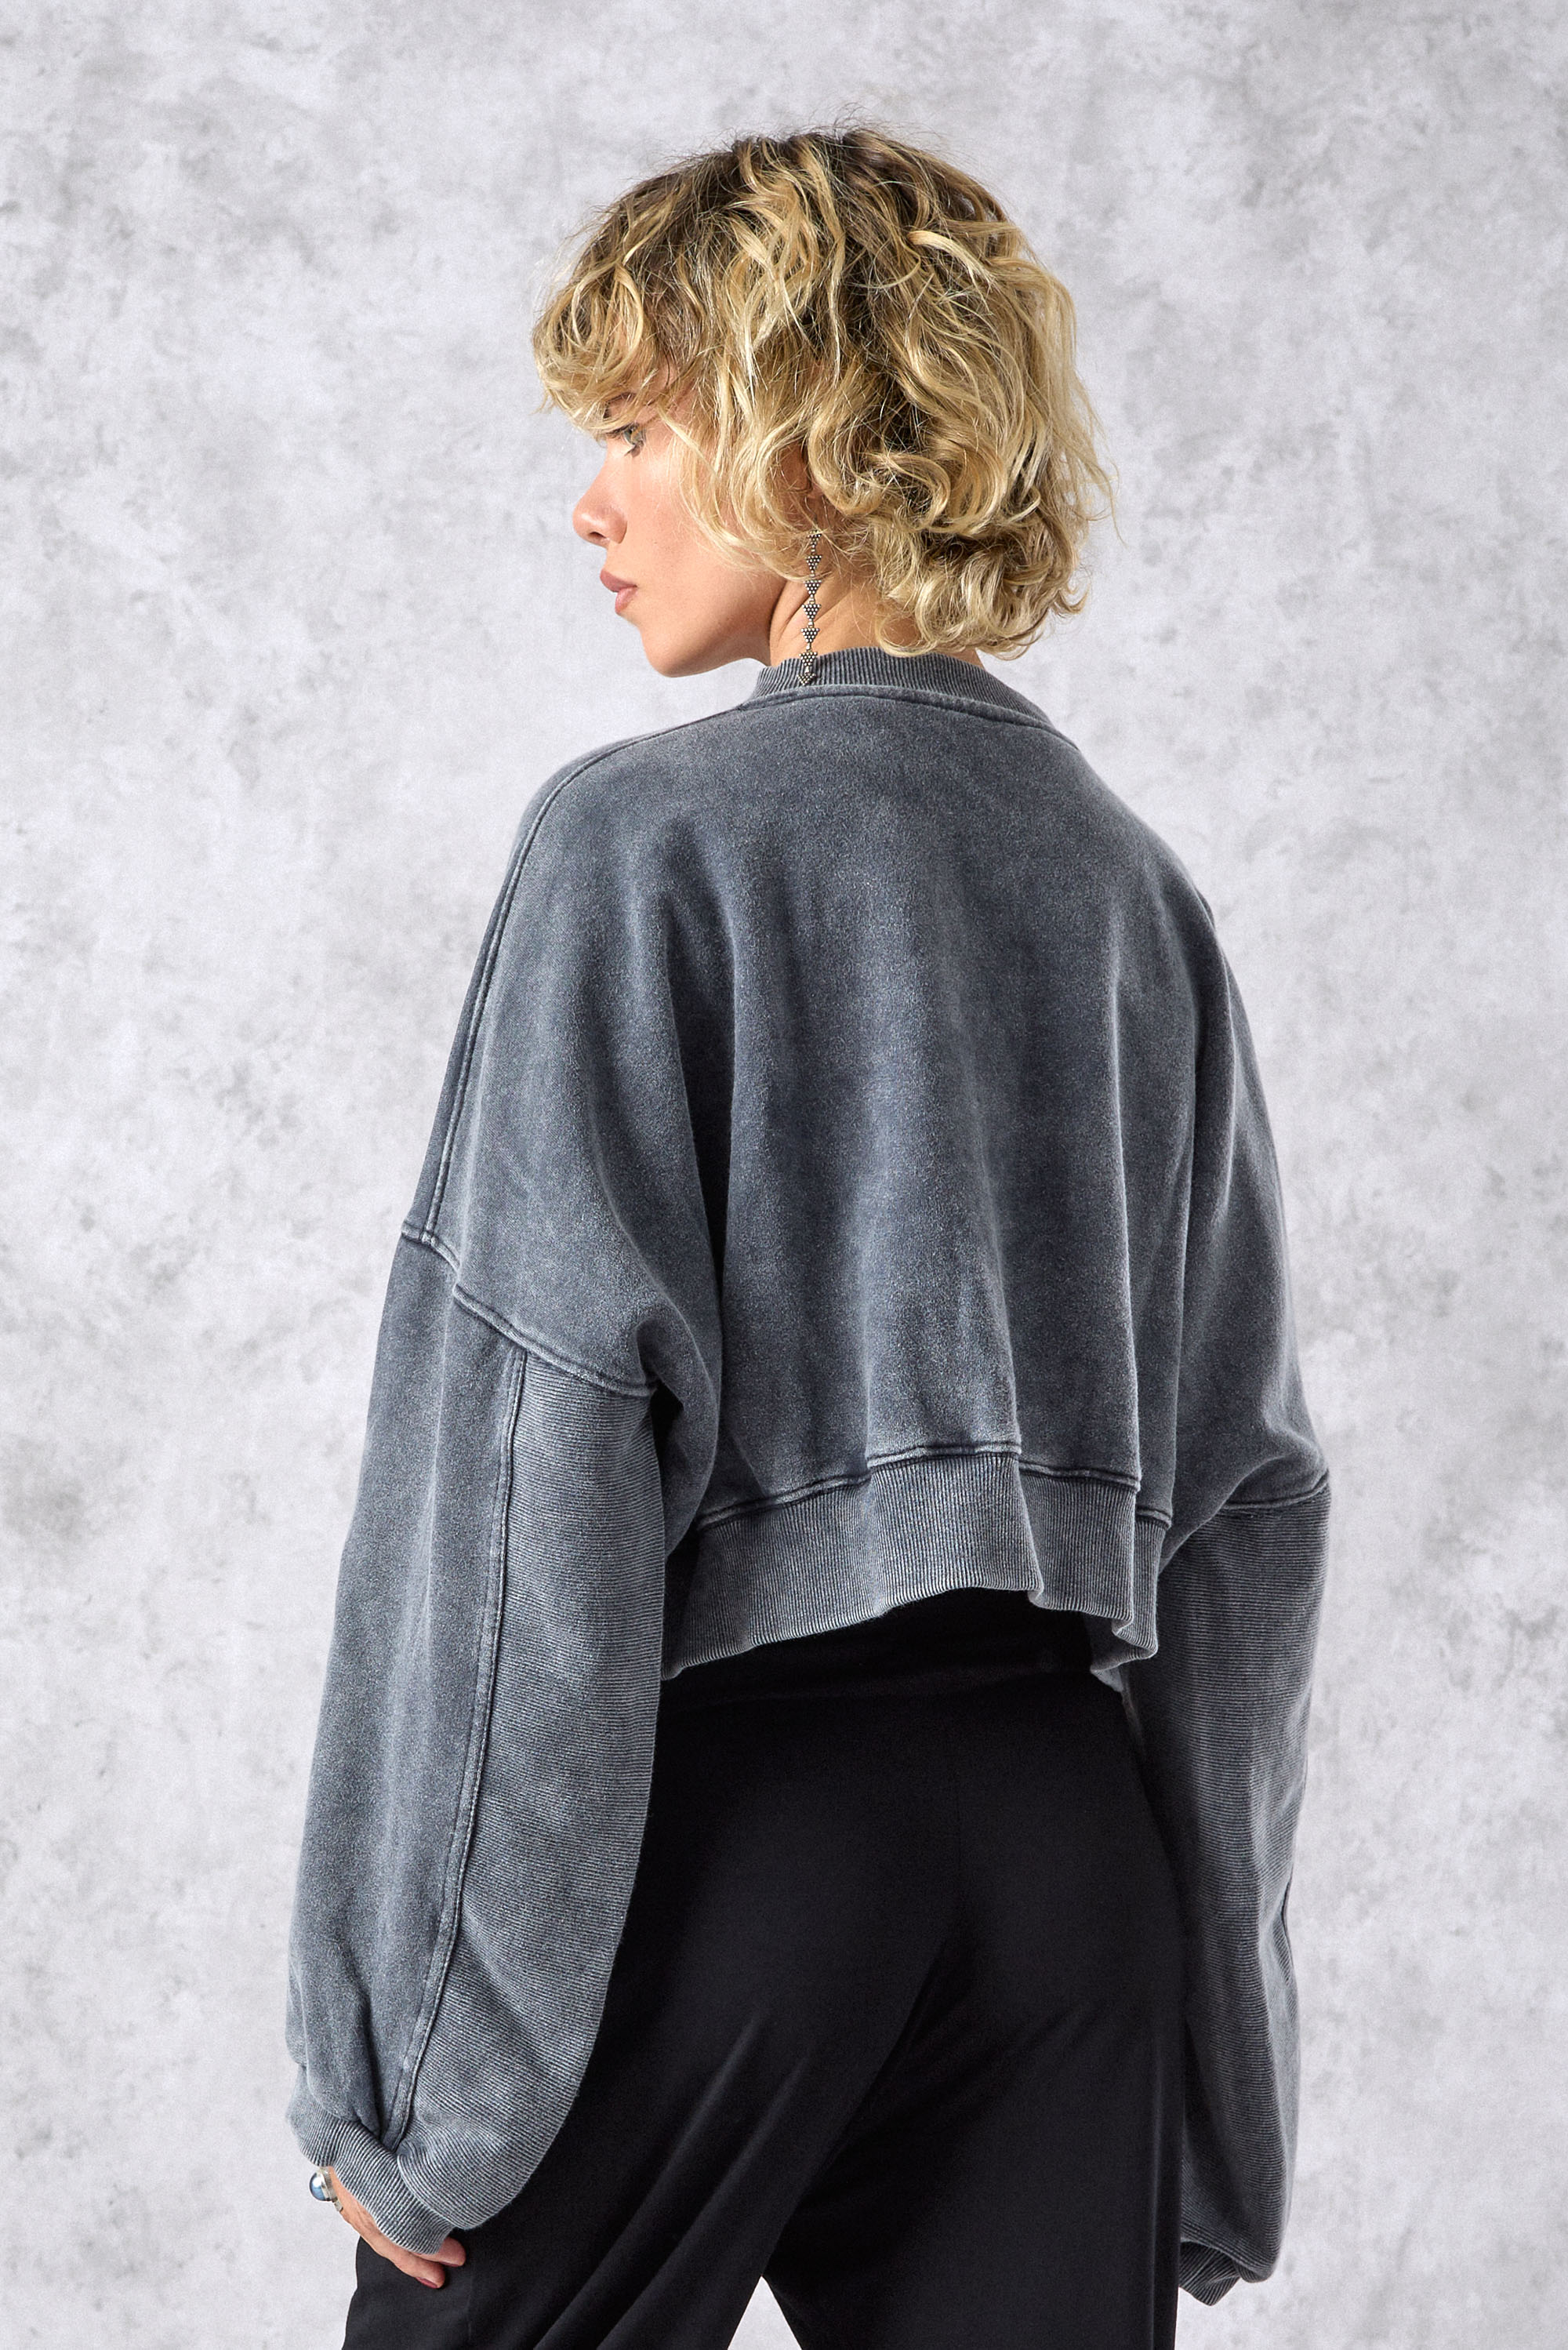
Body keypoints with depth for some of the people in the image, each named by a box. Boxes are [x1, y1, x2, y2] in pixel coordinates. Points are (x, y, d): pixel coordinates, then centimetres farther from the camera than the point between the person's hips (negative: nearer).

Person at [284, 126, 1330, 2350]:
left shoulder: (646, 843, -9)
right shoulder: (1137, 886, 9)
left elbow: (530, 1456, -14)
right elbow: (1246, 1486, 10)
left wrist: (402, 2055, -9)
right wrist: (1209, 2068, 17)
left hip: (733, 1811, -5)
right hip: (1071, 1818, 6)